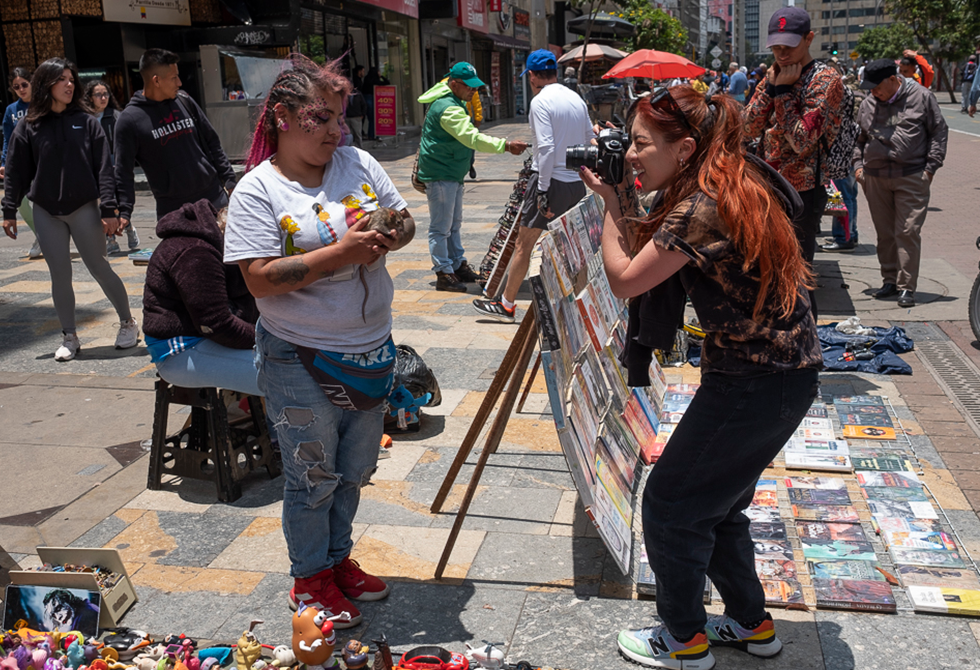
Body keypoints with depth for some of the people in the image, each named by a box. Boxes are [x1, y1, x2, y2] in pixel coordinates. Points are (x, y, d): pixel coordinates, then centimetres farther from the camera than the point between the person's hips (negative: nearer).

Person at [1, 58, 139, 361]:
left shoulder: (86, 121, 0)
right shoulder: (28, 127, 2)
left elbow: (104, 168, -3)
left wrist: (109, 209, -9)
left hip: (84, 208, -2)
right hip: (46, 213, 2)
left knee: (100, 269, 4)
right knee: (60, 276, 6)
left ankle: (128, 323, 20)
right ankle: (69, 337, 17)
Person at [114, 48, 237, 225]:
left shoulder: (184, 101, 6)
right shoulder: (129, 120, -6)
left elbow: (211, 142, 14)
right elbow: (123, 172, -3)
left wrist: (229, 180, 9)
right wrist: (123, 213, -11)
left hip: (215, 198, 4)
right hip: (172, 210, -3)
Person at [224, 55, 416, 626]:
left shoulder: (360, 164, 1)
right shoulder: (258, 190, -13)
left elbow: (406, 220, 11)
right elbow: (261, 279, -20)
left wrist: (388, 237, -13)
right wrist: (339, 253, -27)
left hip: (371, 351, 6)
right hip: (302, 363, -5)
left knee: (354, 470, 20)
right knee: (314, 476, 10)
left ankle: (339, 558, 41)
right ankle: (311, 579, 31)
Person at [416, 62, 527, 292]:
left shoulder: (455, 102, 13)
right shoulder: (447, 108, -23)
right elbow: (472, 138, -34)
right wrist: (506, 145, -39)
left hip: (453, 173, 11)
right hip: (439, 174, -11)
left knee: (454, 223, 18)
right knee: (441, 227, -5)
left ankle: (458, 266, 28)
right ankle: (444, 274, -1)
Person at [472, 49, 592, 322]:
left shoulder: (541, 101, -12)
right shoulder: (577, 99, 10)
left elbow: (546, 148, -20)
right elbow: (589, 140, 14)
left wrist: (542, 191, -18)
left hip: (552, 181, -7)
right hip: (577, 182, 7)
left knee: (523, 245, 2)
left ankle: (506, 305, 10)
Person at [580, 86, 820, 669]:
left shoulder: (703, 209, -22)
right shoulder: (736, 183, 8)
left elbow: (625, 280, -14)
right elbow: (648, 251, 13)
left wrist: (613, 205, -3)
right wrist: (616, 200, 3)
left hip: (755, 384, -10)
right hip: (787, 374, 10)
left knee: (671, 505, 6)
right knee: (715, 504, 22)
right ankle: (751, 623, 38)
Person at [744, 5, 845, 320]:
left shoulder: (825, 79, -11)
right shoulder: (775, 75, 11)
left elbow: (802, 140, -20)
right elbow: (749, 128, 3)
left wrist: (782, 91, -16)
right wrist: (771, 86, -7)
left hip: (802, 191, -7)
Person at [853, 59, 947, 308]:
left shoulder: (922, 97, 1)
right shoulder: (868, 104, 11)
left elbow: (939, 131, 4)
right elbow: (860, 137, 23)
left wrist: (930, 167, -2)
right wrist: (858, 164, 9)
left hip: (911, 178, -4)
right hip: (875, 178, 4)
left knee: (908, 232, -7)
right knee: (885, 233, 9)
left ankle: (907, 286, -2)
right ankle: (890, 280, 20)